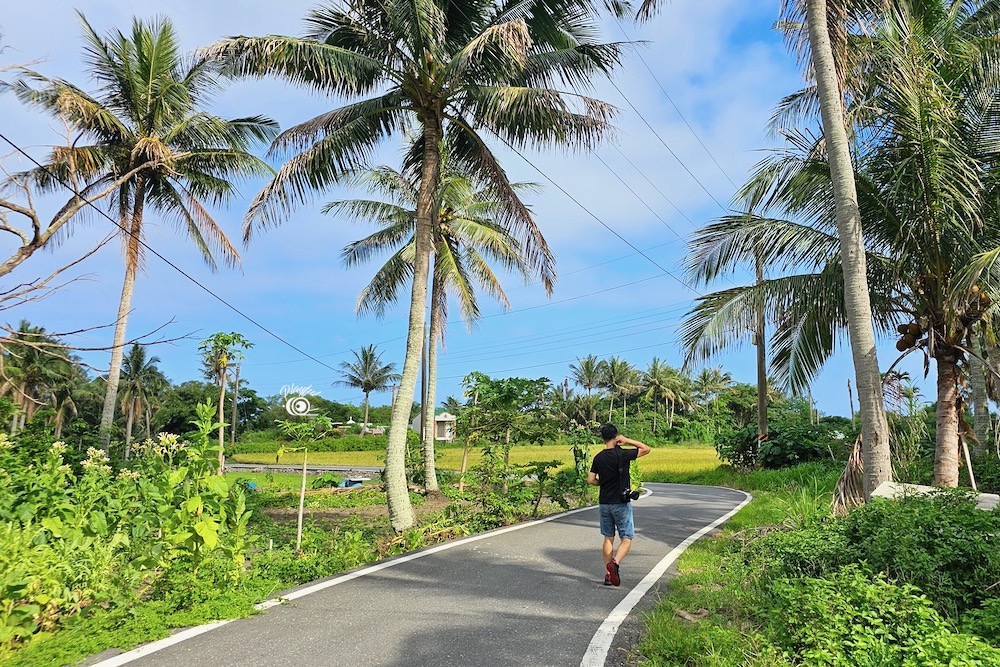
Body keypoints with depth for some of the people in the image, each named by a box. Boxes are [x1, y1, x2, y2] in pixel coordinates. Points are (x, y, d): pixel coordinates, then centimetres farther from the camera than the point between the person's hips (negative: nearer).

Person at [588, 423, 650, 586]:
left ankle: (608, 574, 13)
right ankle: (615, 562, -20)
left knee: (608, 538, 12)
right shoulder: (622, 454, -14)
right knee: (627, 538, 3)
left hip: (604, 503, 5)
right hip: (621, 503, -4)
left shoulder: (598, 458, 0)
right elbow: (646, 449, -5)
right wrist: (627, 440, -6)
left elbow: (590, 480, 1)